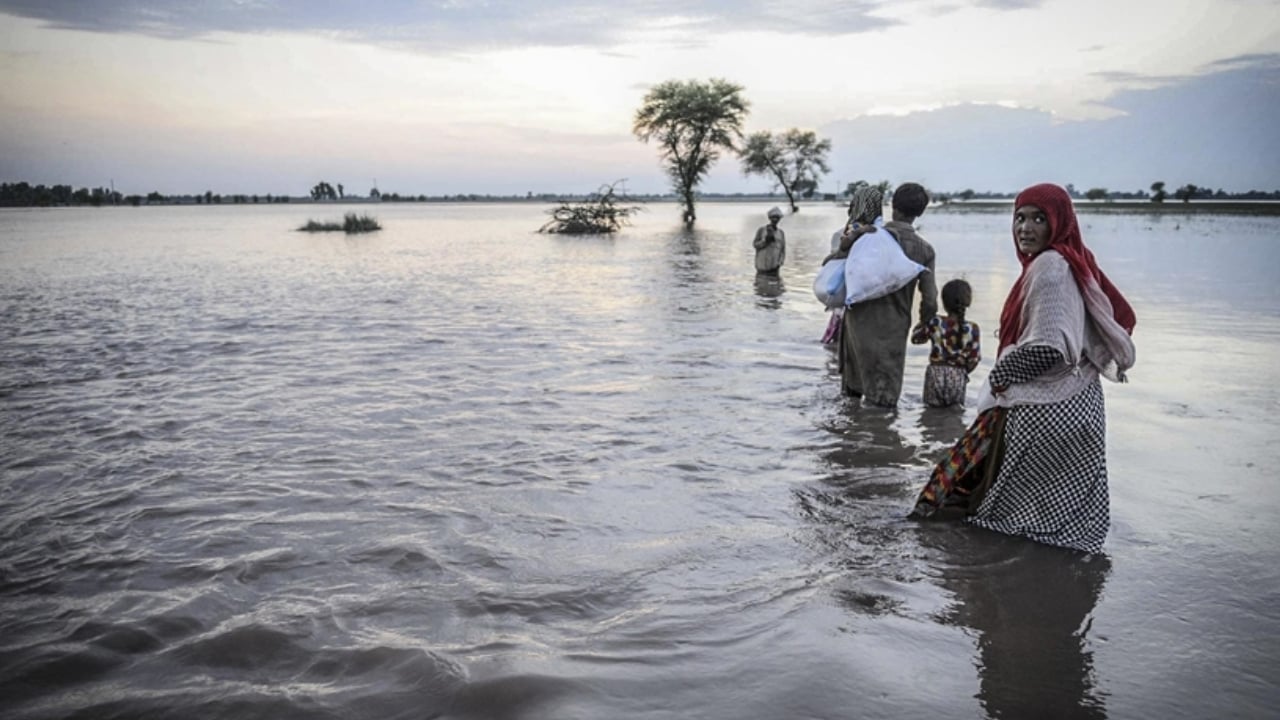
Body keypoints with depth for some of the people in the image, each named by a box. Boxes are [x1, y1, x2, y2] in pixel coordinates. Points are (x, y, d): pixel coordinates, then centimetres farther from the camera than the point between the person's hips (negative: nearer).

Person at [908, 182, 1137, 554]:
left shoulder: (1049, 266, -19)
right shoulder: (1071, 262, 11)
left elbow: (1048, 348, -28)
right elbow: (1122, 315, 18)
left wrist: (1000, 377, -13)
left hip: (1043, 410, -10)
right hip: (1072, 402, 10)